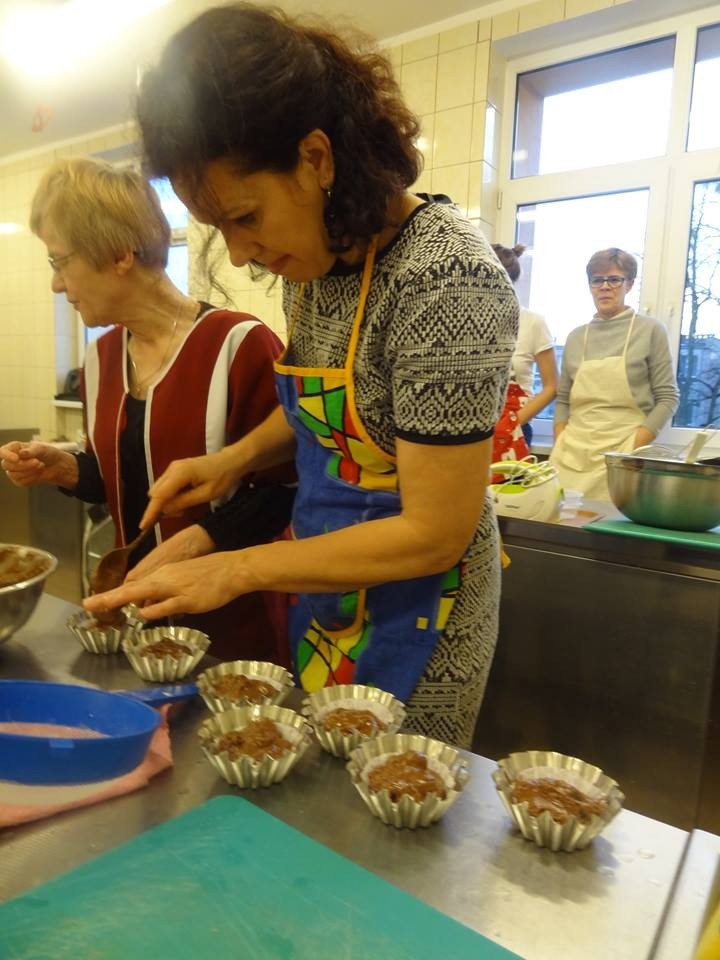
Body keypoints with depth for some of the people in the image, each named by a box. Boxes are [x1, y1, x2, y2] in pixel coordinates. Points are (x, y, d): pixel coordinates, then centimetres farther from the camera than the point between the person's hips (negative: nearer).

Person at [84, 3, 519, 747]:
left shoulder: (446, 279, -25)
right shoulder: (312, 258, -1)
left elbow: (434, 533, -23)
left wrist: (239, 569, -18)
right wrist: (236, 457, -2)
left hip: (412, 600, -7)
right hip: (325, 582, 7)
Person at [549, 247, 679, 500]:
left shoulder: (650, 330, 2)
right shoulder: (576, 337, 11)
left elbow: (668, 397, 0)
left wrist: (634, 448, -10)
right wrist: (559, 447, 1)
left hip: (622, 452, -3)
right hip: (571, 453, 3)